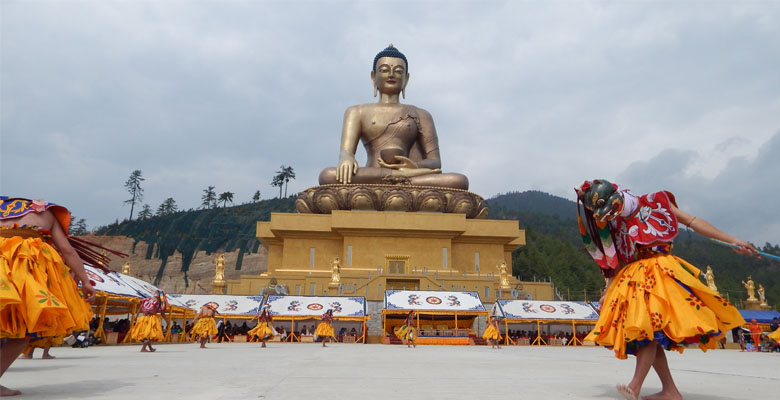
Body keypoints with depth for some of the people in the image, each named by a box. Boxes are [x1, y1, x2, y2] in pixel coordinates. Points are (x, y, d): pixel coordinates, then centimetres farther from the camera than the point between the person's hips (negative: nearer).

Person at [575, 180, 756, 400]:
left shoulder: (656, 202, 3)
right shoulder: (615, 227, 11)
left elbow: (692, 221, 4)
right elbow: (615, 264, 13)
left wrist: (732, 240, 1)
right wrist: (607, 292, 3)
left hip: (660, 273, -4)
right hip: (632, 280, 4)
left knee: (650, 325, -18)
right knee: (646, 332, 0)